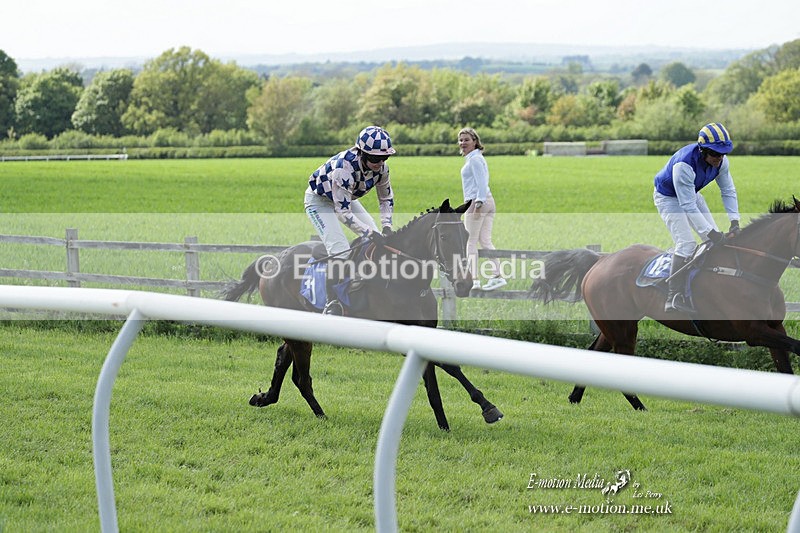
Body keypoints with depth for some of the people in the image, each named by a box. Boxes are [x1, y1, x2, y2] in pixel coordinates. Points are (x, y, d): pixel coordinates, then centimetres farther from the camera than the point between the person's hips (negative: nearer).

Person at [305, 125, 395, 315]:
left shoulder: (381, 167, -18)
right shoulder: (344, 166, -40)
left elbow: (386, 198, 1)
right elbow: (342, 211, -37)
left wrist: (386, 226, -12)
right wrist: (368, 233, -39)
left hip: (347, 198, 8)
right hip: (319, 200, -8)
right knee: (340, 249, -24)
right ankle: (332, 305, -22)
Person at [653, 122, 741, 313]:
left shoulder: (721, 161, -19)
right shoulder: (684, 164, -40)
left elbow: (728, 191, -6)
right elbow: (687, 205, -37)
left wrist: (734, 220, -18)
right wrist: (709, 231, -38)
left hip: (692, 194, 8)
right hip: (669, 198, -8)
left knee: (716, 239, 1)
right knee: (686, 244, -21)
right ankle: (673, 300, -19)